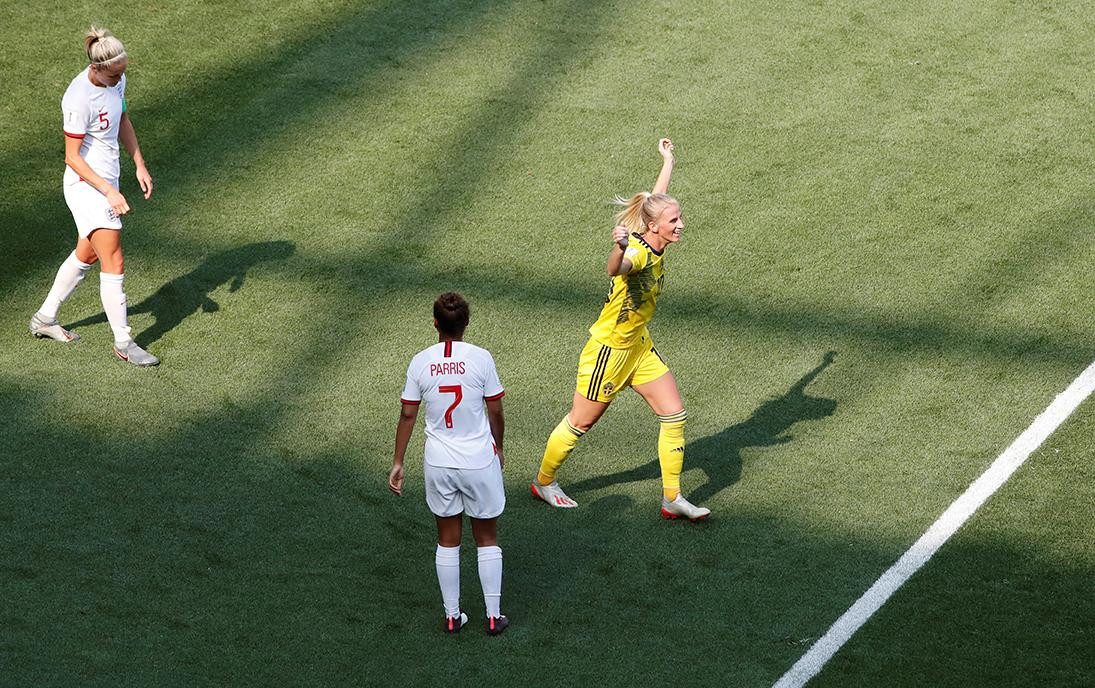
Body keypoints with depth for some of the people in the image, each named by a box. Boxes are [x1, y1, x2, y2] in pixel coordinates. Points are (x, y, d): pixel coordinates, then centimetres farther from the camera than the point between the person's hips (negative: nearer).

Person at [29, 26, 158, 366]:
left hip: (107, 181, 9)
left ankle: (45, 319, 37)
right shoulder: (80, 99, -27)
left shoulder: (116, 80, -2)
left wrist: (140, 165, 12)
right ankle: (123, 343, 2)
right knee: (114, 264, -8)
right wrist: (110, 192, -24)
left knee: (86, 254, 22)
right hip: (86, 185, -9)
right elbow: (72, 157, -22)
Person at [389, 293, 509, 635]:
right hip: (479, 460, -2)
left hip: (438, 462, 2)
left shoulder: (420, 362, -6)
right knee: (487, 539, 12)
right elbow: (495, 412, -5)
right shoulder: (480, 358, -12)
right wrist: (498, 449, 13)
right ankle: (493, 616, 16)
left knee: (447, 539, 14)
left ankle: (452, 616, 20)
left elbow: (407, 415, -1)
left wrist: (398, 462, 9)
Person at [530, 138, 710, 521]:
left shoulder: (656, 246, -3)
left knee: (674, 414, 2)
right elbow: (615, 269, -54)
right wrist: (619, 248, -76)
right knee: (582, 421, 8)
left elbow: (657, 198, 18)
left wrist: (668, 160, 29)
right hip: (609, 348, -8)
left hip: (639, 346, 8)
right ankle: (543, 482, 30)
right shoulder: (637, 252, -28)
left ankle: (672, 499, 9)